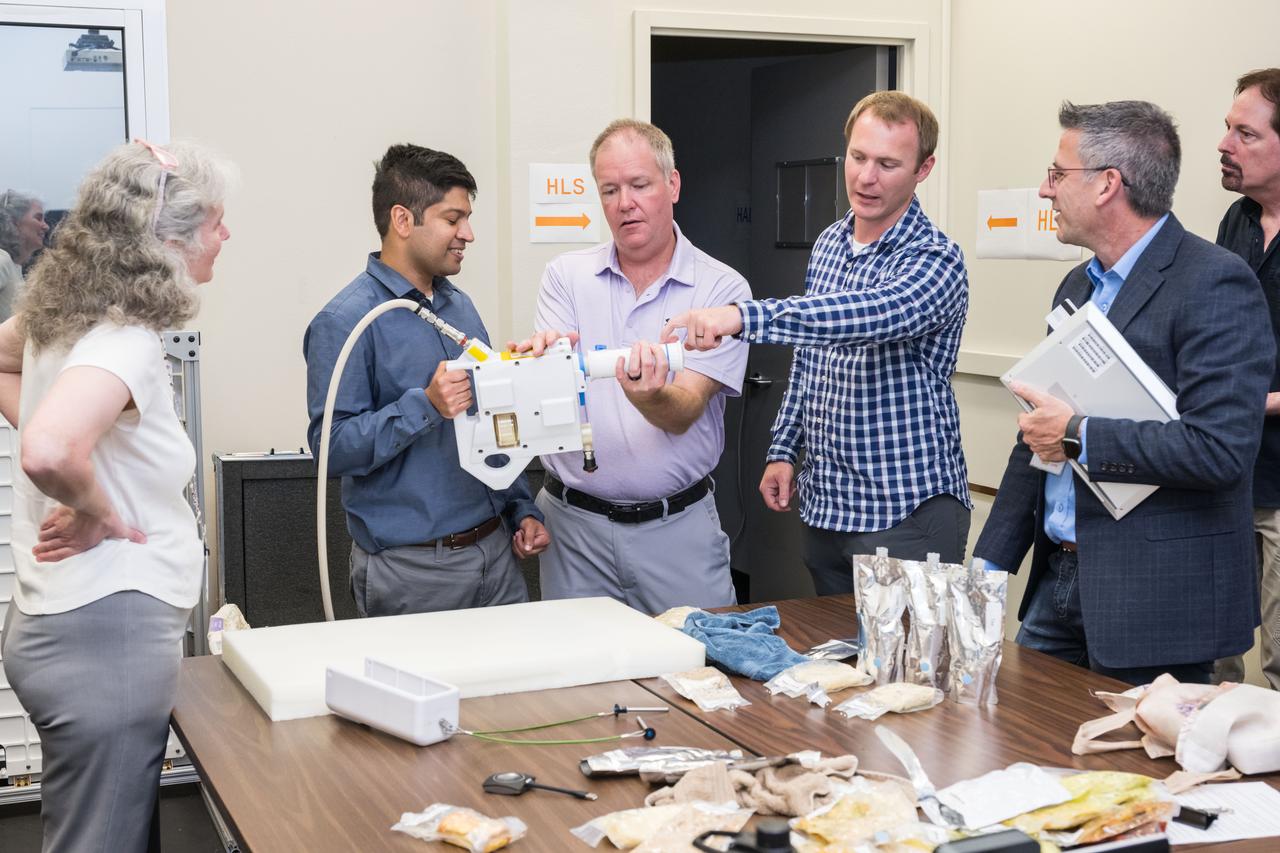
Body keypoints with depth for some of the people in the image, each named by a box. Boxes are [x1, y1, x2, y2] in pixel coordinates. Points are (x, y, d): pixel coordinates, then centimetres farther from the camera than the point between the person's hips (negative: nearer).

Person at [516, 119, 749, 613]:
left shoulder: (722, 289, -4)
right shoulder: (566, 276, 3)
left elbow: (683, 414, -13)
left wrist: (650, 395, -36)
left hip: (679, 529, -1)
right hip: (575, 525, 1)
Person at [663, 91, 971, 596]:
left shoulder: (934, 261, -17)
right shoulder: (829, 244, 8)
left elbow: (867, 314, -38)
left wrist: (742, 317, -48)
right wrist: (784, 450, 12)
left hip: (908, 512, -7)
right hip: (823, 505, 7)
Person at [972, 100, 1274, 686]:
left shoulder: (1215, 284, -14)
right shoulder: (1078, 286, 13)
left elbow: (1221, 451, -25)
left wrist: (1077, 436, -17)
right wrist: (989, 564, 12)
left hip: (1156, 597, -8)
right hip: (1059, 582, 8)